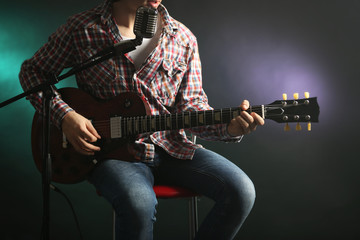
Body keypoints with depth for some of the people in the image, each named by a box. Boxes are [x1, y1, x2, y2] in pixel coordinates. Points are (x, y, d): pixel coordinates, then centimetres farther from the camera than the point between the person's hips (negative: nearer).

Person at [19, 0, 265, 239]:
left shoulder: (183, 38, 3)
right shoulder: (82, 29, -4)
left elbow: (191, 105, 3)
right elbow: (33, 70, 7)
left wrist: (229, 127, -18)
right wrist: (64, 116, -10)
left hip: (171, 146, 4)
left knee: (241, 191, -17)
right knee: (139, 204, -36)